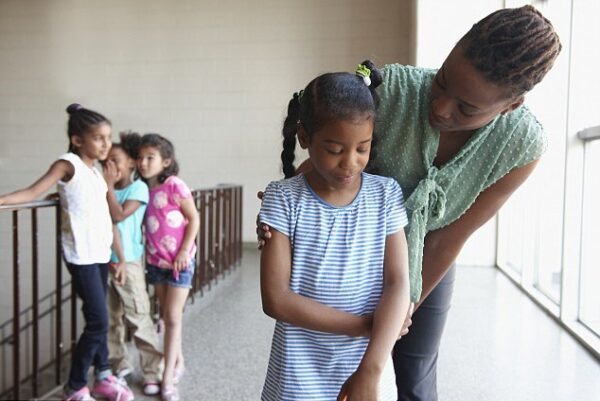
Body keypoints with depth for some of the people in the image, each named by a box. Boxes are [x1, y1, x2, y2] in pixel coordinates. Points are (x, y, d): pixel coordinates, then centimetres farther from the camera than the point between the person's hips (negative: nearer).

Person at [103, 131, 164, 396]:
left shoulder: (138, 188, -7)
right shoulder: (107, 189, 8)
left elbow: (118, 215, -17)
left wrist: (109, 186, -12)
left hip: (128, 263, -5)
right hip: (103, 261, 6)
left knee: (138, 319, -2)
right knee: (109, 318, 13)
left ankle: (154, 373, 8)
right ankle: (120, 365, 30)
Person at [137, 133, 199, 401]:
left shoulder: (175, 186, -16)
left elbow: (194, 218, -12)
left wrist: (184, 252, -15)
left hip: (180, 261, -6)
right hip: (156, 261, 6)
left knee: (173, 318, -2)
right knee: (167, 316, 16)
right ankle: (178, 362, 34)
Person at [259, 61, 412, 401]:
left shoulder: (387, 194, -5)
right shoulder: (283, 198, -11)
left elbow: (398, 285, -10)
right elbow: (276, 300, -16)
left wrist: (371, 371, -20)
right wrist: (369, 325, -15)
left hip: (368, 374, 1)